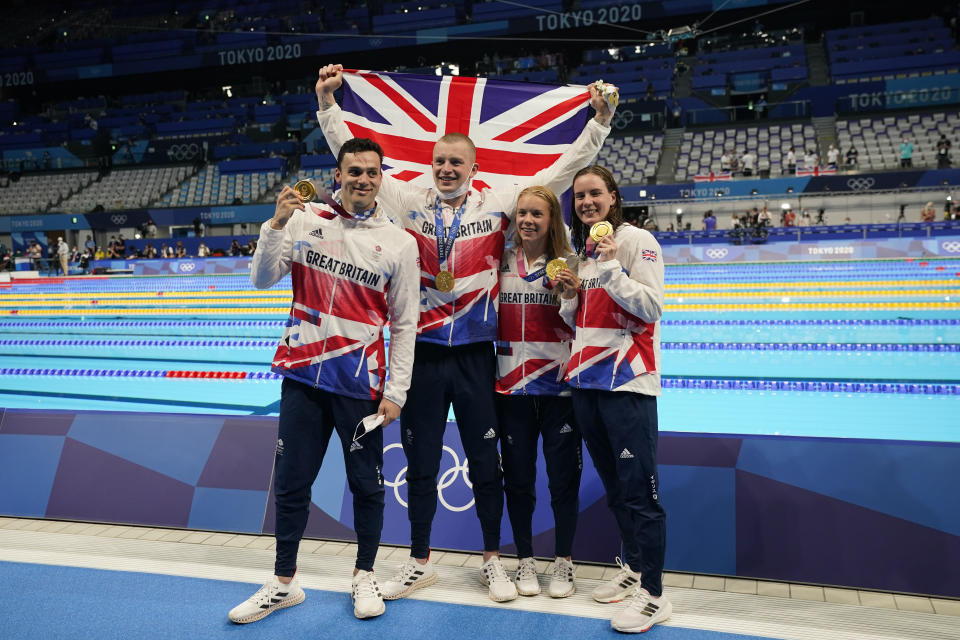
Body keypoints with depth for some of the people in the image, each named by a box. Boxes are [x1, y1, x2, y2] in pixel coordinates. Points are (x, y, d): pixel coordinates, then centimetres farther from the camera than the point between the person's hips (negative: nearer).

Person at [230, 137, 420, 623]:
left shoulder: (399, 244, -1)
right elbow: (263, 280, 0)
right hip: (303, 376, 2)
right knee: (290, 482, 11)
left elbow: (404, 326, 0)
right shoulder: (305, 219, 2)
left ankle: (364, 576, 31)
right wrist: (276, 225, -15)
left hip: (360, 383, -1)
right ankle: (283, 583, 29)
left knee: (366, 484, 9)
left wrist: (395, 393, -3)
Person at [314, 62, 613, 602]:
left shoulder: (499, 204, 2)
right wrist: (328, 103, 1)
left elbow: (564, 170, 2)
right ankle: (420, 562, 30)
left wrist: (599, 120, -3)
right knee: (421, 463, 12)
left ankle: (494, 560, 29)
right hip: (422, 354, 1)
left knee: (486, 462, 10)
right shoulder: (411, 202, 4)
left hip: (476, 355, -1)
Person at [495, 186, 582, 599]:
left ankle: (563, 561, 25)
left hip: (559, 386, -2)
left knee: (564, 477, 6)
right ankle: (525, 560, 28)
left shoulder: (568, 264, 0)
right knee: (518, 479, 11)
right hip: (512, 386, 2)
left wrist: (571, 296, -14)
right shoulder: (501, 264, 5)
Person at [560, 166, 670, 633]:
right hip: (585, 382, 7)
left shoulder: (637, 241, -5)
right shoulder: (579, 250, 16)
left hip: (627, 381, -7)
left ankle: (653, 594, 7)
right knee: (613, 487, 17)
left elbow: (653, 307, -14)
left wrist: (610, 268, -20)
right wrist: (570, 294, 0)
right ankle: (633, 568, 32)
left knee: (640, 490, -4)